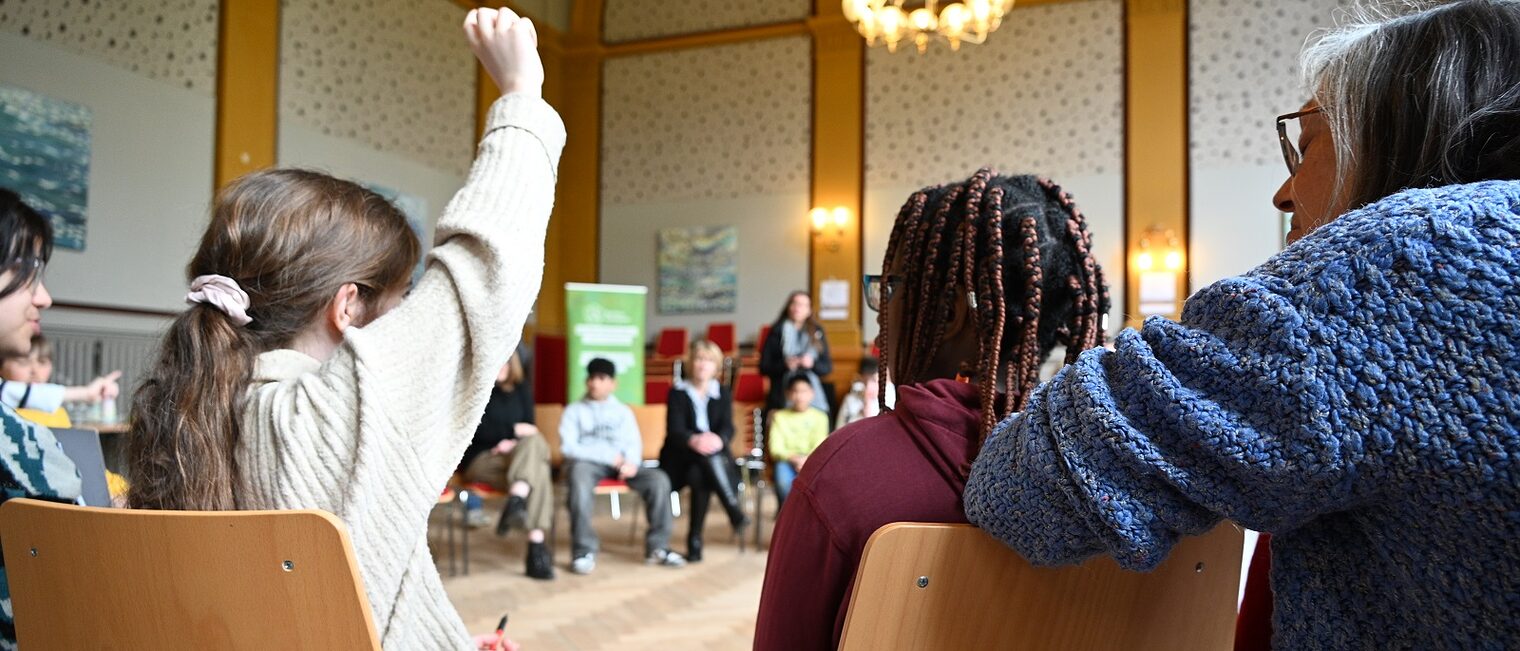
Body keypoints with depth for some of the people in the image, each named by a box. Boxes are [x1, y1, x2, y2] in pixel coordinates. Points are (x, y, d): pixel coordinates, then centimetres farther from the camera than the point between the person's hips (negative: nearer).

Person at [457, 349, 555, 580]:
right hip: (480, 460, -4)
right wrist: (513, 430, -17)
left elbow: (529, 428, 9)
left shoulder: (521, 387, 13)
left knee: (533, 442, -34)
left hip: (518, 459, 4)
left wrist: (513, 443, -12)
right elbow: (477, 429, -11)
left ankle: (516, 501, -47)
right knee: (539, 473, -33)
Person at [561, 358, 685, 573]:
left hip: (621, 464, 3)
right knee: (579, 479, -39)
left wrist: (631, 462, -13)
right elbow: (568, 447, -2)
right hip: (587, 462, -3)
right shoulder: (574, 410, 12)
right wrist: (609, 456, -11)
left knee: (658, 479, -23)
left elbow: (634, 443, 12)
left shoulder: (623, 411, 22)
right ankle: (584, 551, -33)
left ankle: (657, 547, -15)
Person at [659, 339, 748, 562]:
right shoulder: (677, 392, 3)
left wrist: (719, 439, -32)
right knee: (705, 455, -36)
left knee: (700, 475, -35)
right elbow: (674, 430, -12)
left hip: (714, 455, 2)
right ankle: (735, 511, -43)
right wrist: (693, 440, -36)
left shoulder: (723, 393, 11)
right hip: (680, 457, -2)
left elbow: (728, 427, -5)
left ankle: (695, 539, -34)